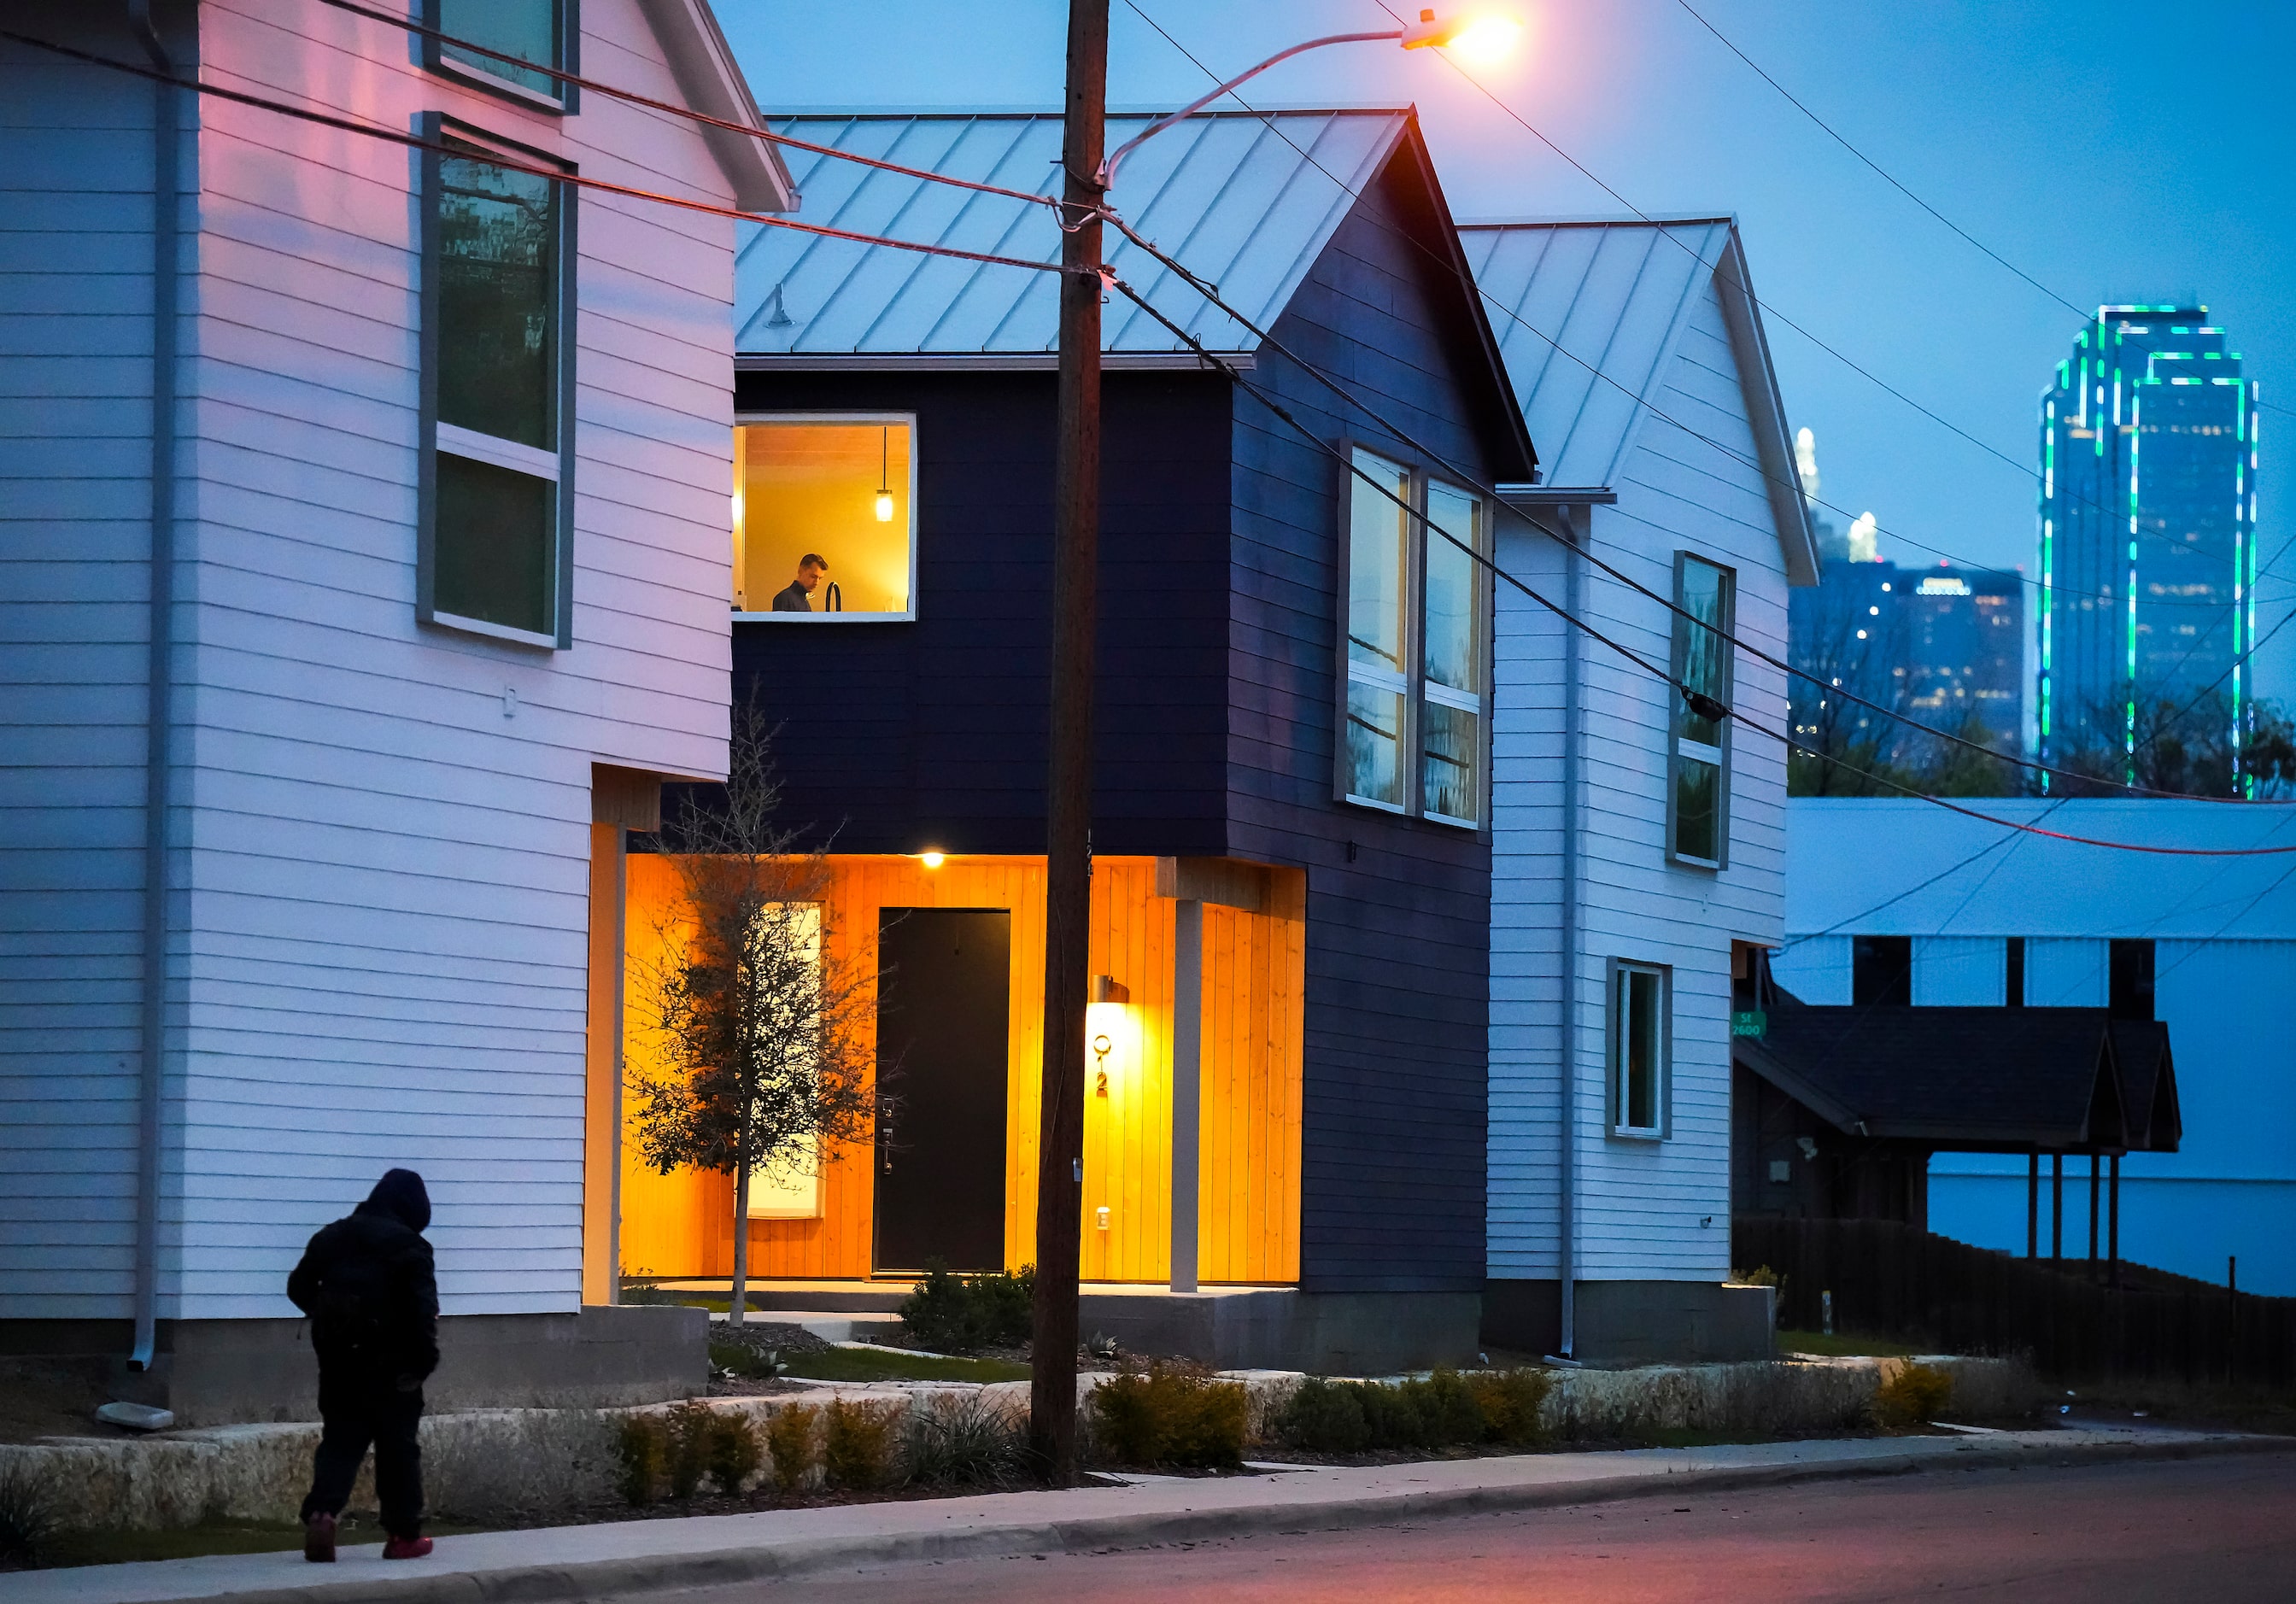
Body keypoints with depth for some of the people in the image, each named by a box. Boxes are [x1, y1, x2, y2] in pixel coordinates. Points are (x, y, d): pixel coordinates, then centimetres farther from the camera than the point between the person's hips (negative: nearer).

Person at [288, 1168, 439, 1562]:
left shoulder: (332, 1237, 8)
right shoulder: (409, 1246, -9)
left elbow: (299, 1288, 14)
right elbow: (423, 1309, -16)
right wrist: (424, 1359, -8)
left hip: (338, 1362, 4)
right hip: (391, 1367, -4)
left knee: (340, 1441, 8)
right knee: (398, 1447, 6)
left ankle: (321, 1511, -16)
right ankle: (404, 1534, 9)